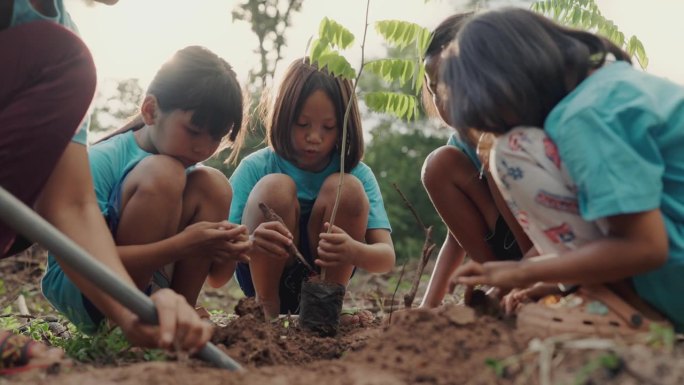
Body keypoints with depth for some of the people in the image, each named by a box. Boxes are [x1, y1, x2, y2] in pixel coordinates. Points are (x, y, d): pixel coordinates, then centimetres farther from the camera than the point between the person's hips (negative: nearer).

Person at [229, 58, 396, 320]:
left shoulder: (358, 175, -10)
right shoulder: (255, 168, -13)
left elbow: (387, 257, -19)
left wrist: (354, 251, -44)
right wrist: (248, 243, -43)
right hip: (263, 276, -1)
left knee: (347, 188, -22)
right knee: (275, 187, -26)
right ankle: (266, 308, -13)